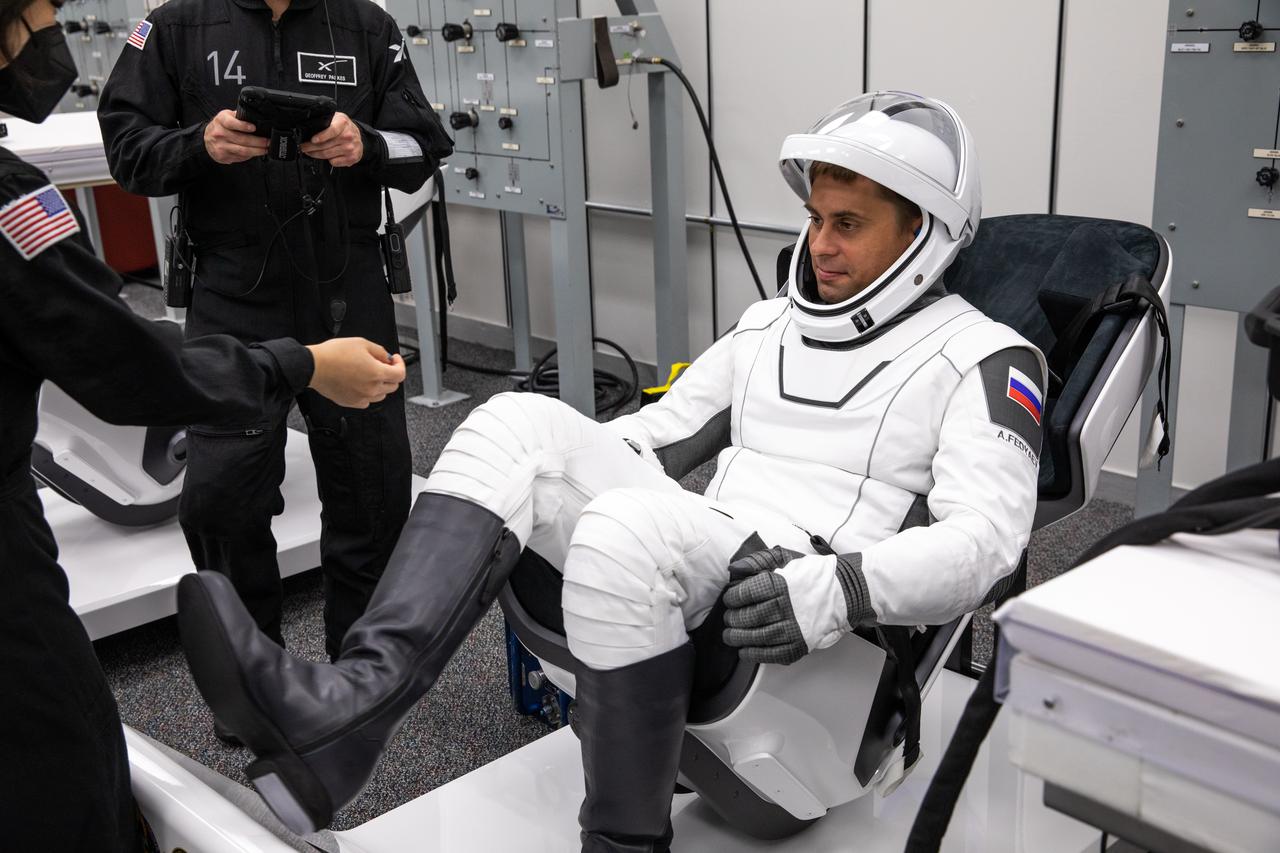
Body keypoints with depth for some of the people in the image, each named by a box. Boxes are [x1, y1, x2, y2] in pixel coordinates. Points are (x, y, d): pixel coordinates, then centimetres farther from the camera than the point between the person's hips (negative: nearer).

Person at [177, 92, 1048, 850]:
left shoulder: (986, 361, 0)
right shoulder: (770, 324, 20)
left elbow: (984, 538, -14)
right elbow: (657, 434, 21)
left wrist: (842, 588, -32)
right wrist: (527, 485, 4)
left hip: (801, 628, -6)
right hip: (700, 570, 7)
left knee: (628, 525, -36)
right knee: (521, 422, -14)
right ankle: (353, 703, -31)